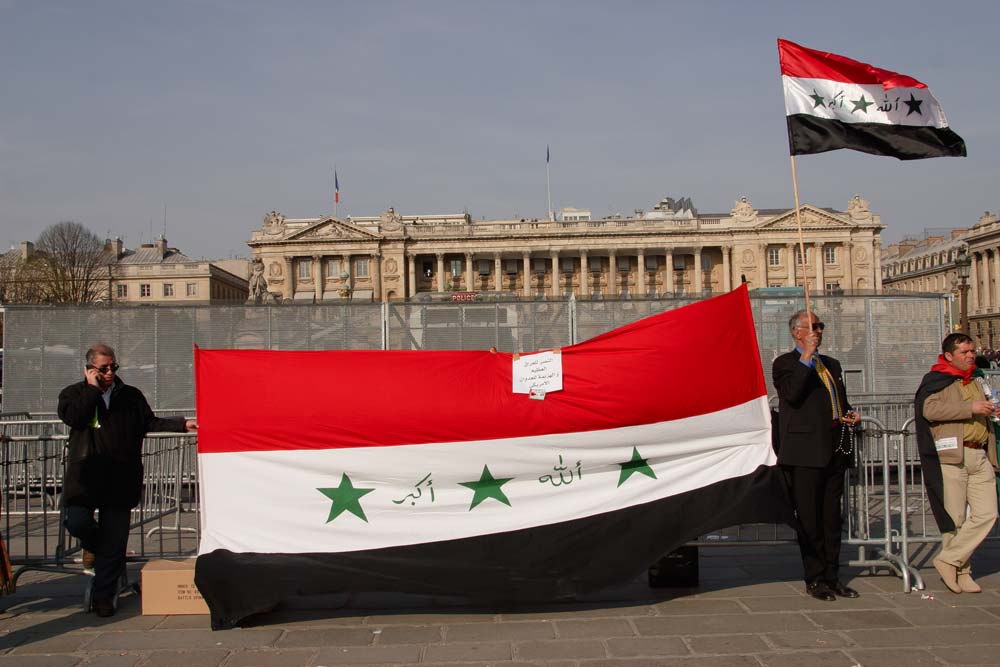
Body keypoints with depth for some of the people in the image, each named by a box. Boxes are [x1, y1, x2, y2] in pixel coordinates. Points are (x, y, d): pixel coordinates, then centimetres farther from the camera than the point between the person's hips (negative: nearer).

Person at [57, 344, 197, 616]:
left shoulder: (131, 396, 12)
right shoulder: (73, 394, 8)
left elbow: (150, 422, 13)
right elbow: (74, 417, -12)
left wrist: (182, 424, 2)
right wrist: (92, 388, -7)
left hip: (120, 480, 1)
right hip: (85, 477, -1)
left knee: (114, 544, 1)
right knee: (77, 522, -16)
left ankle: (103, 596, 13)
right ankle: (92, 543, 22)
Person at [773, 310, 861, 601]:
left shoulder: (831, 364, 21)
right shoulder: (785, 363, -2)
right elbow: (792, 394, -20)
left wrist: (850, 414, 8)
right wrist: (806, 357, -19)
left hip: (835, 452, 7)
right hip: (806, 452, -7)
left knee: (832, 517, 12)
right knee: (809, 519, -1)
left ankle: (832, 576, 21)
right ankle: (814, 579, 8)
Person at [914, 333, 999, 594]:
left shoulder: (975, 384, 25)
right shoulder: (936, 381, -1)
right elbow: (929, 408, -21)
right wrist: (970, 408, -20)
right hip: (951, 457, -7)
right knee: (956, 518, -3)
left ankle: (949, 560, 3)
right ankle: (960, 571, 10)